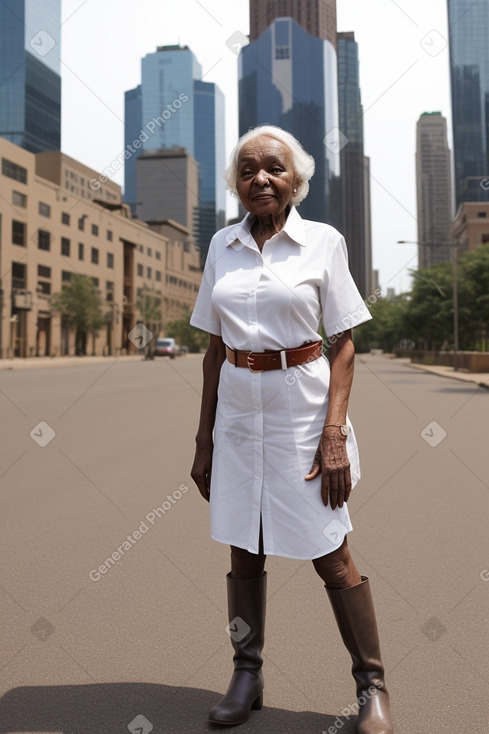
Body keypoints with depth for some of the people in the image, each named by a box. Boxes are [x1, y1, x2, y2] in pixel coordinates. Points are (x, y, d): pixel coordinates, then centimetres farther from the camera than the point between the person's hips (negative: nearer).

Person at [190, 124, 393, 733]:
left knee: (329, 553, 3)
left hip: (303, 407, -3)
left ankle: (372, 685, 21)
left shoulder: (323, 242, -2)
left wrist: (335, 433, -13)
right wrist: (204, 439, 7)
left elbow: (343, 346, -3)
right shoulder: (222, 246, 7)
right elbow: (214, 348, 9)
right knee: (243, 550, 11)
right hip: (237, 410, 4)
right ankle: (246, 676, 29)